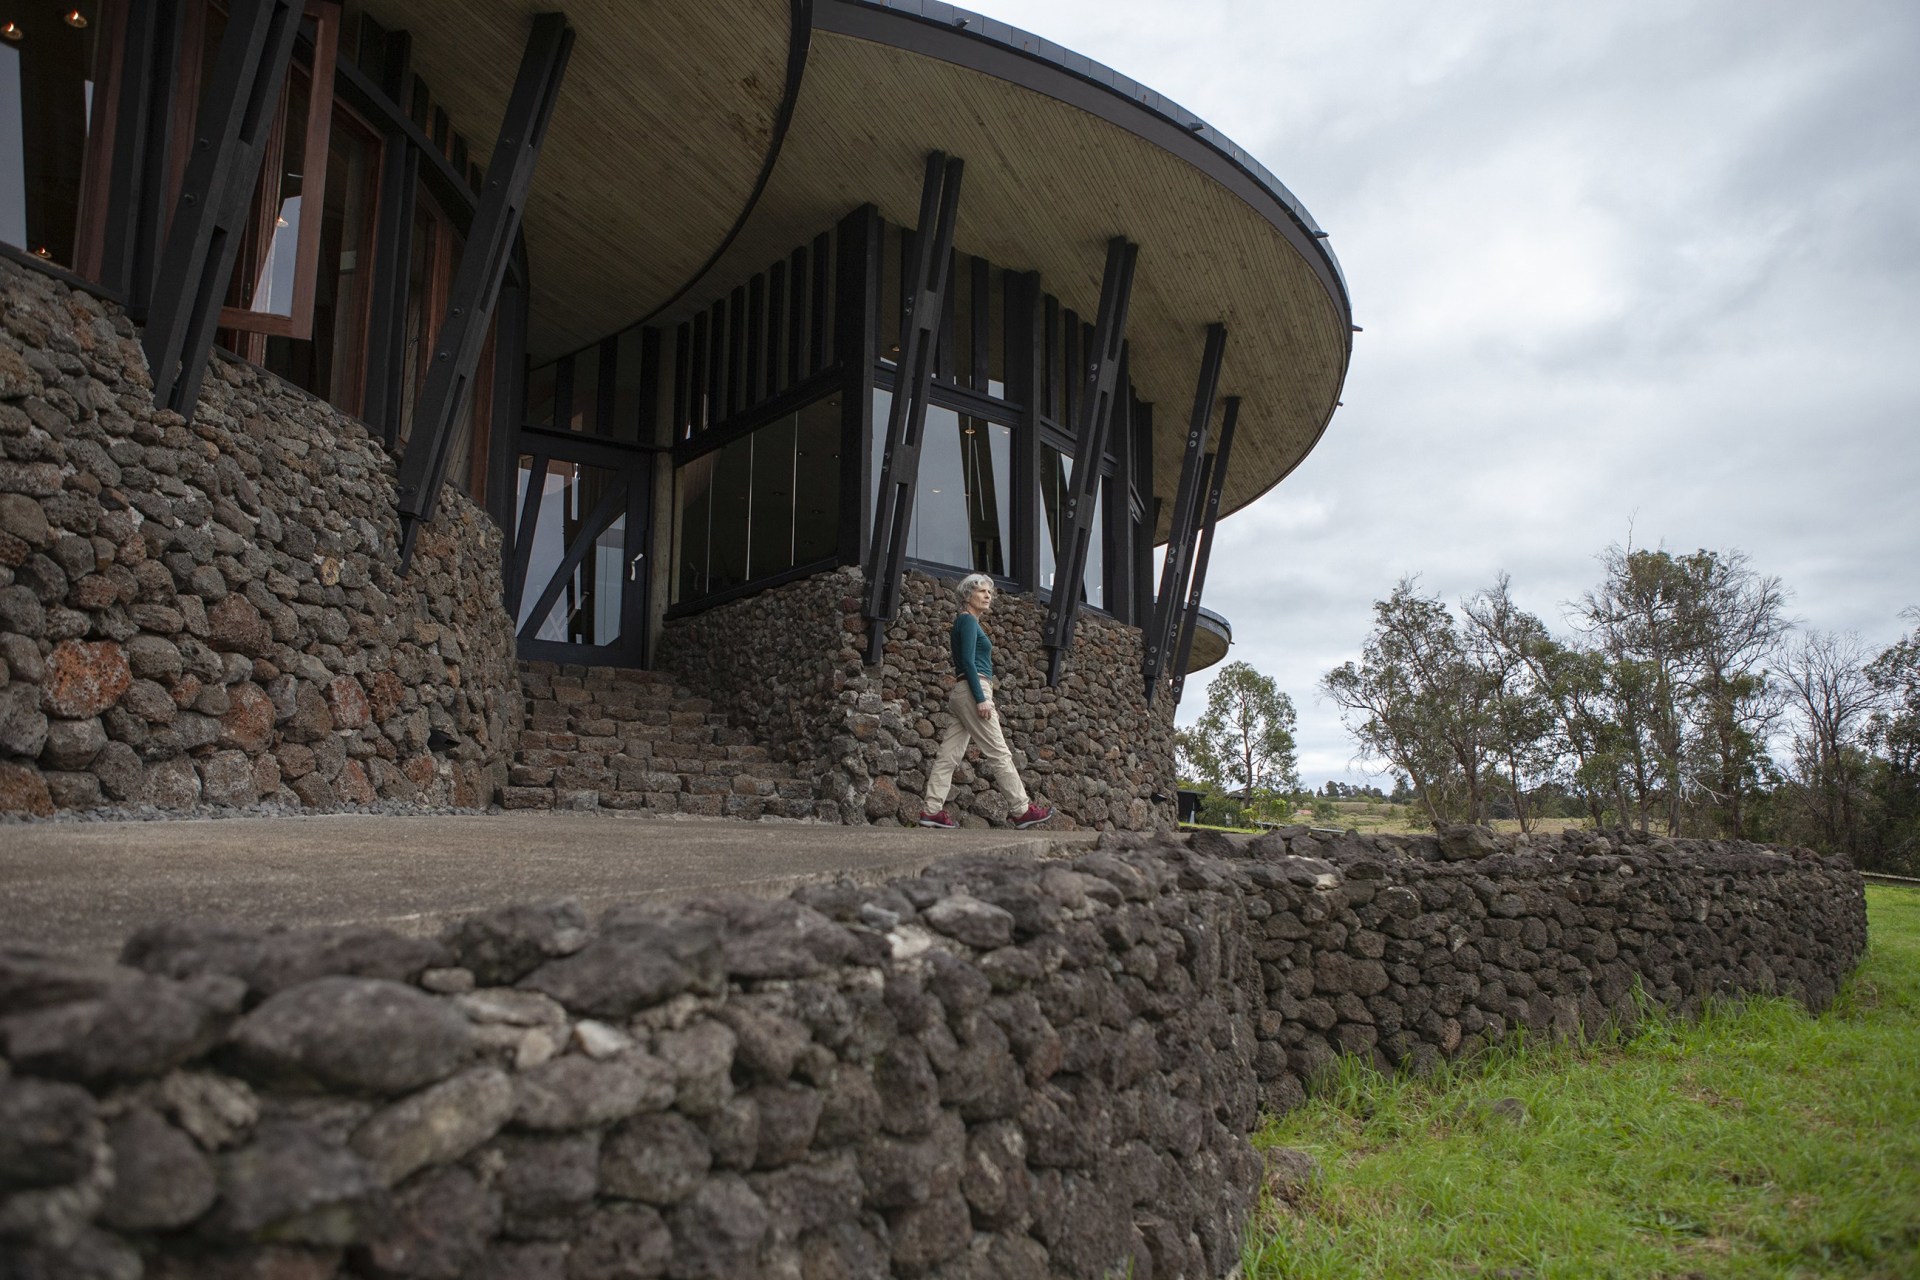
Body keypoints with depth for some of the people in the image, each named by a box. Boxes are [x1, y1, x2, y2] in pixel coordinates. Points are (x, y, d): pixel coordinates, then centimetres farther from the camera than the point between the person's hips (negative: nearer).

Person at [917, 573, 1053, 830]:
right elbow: (968, 662, -17)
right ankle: (1022, 810, 0)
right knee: (998, 753, -5)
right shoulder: (967, 620, -7)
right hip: (972, 690, -10)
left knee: (950, 754, 4)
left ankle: (932, 810, 2)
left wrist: (985, 701, 23)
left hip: (963, 693, 10)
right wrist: (981, 698, -21)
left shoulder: (972, 623, 21)